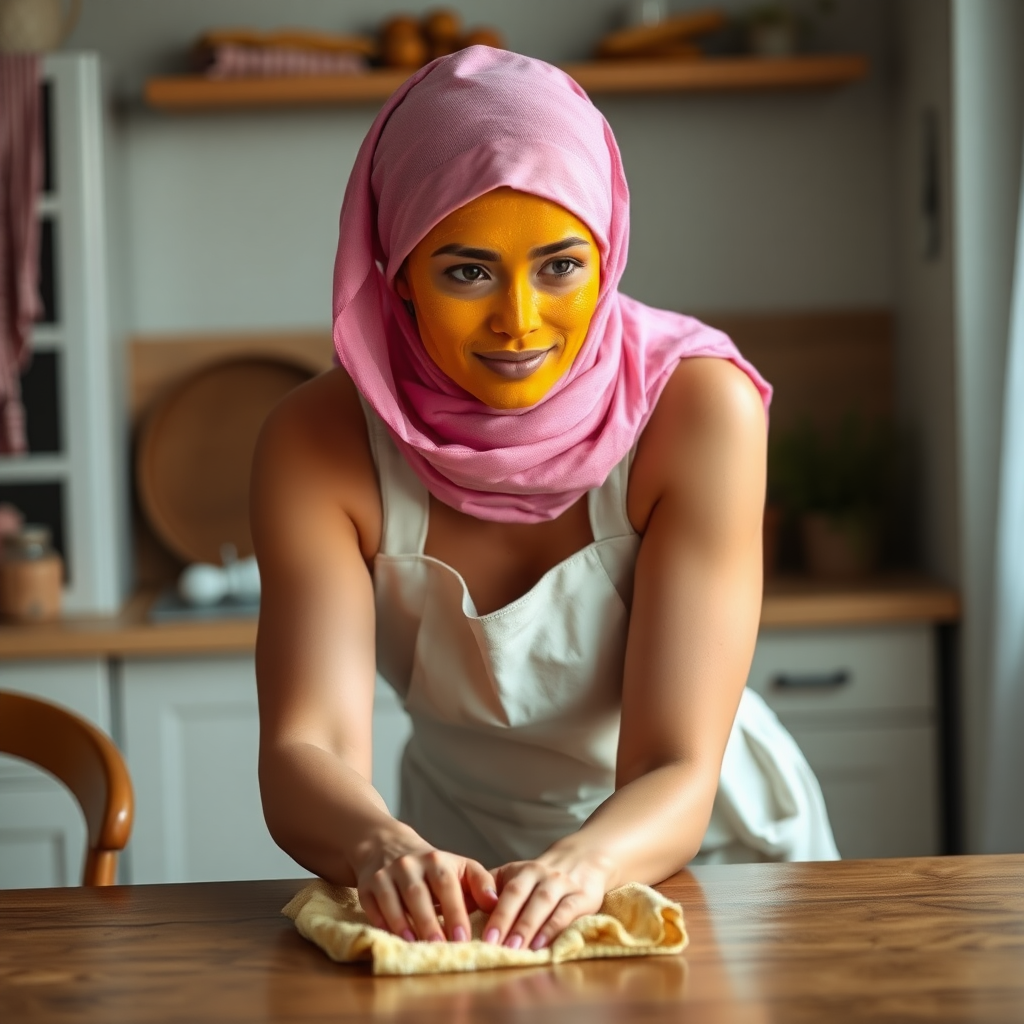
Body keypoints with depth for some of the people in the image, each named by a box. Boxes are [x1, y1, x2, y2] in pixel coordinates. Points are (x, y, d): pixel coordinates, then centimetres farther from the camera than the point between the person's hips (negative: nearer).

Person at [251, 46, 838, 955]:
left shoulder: (696, 408, -22)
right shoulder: (320, 444, -18)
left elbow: (677, 777, -26)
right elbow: (308, 751, -26)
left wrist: (582, 864, -46)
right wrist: (383, 848, -47)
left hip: (710, 846, -1)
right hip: (464, 868, 1)